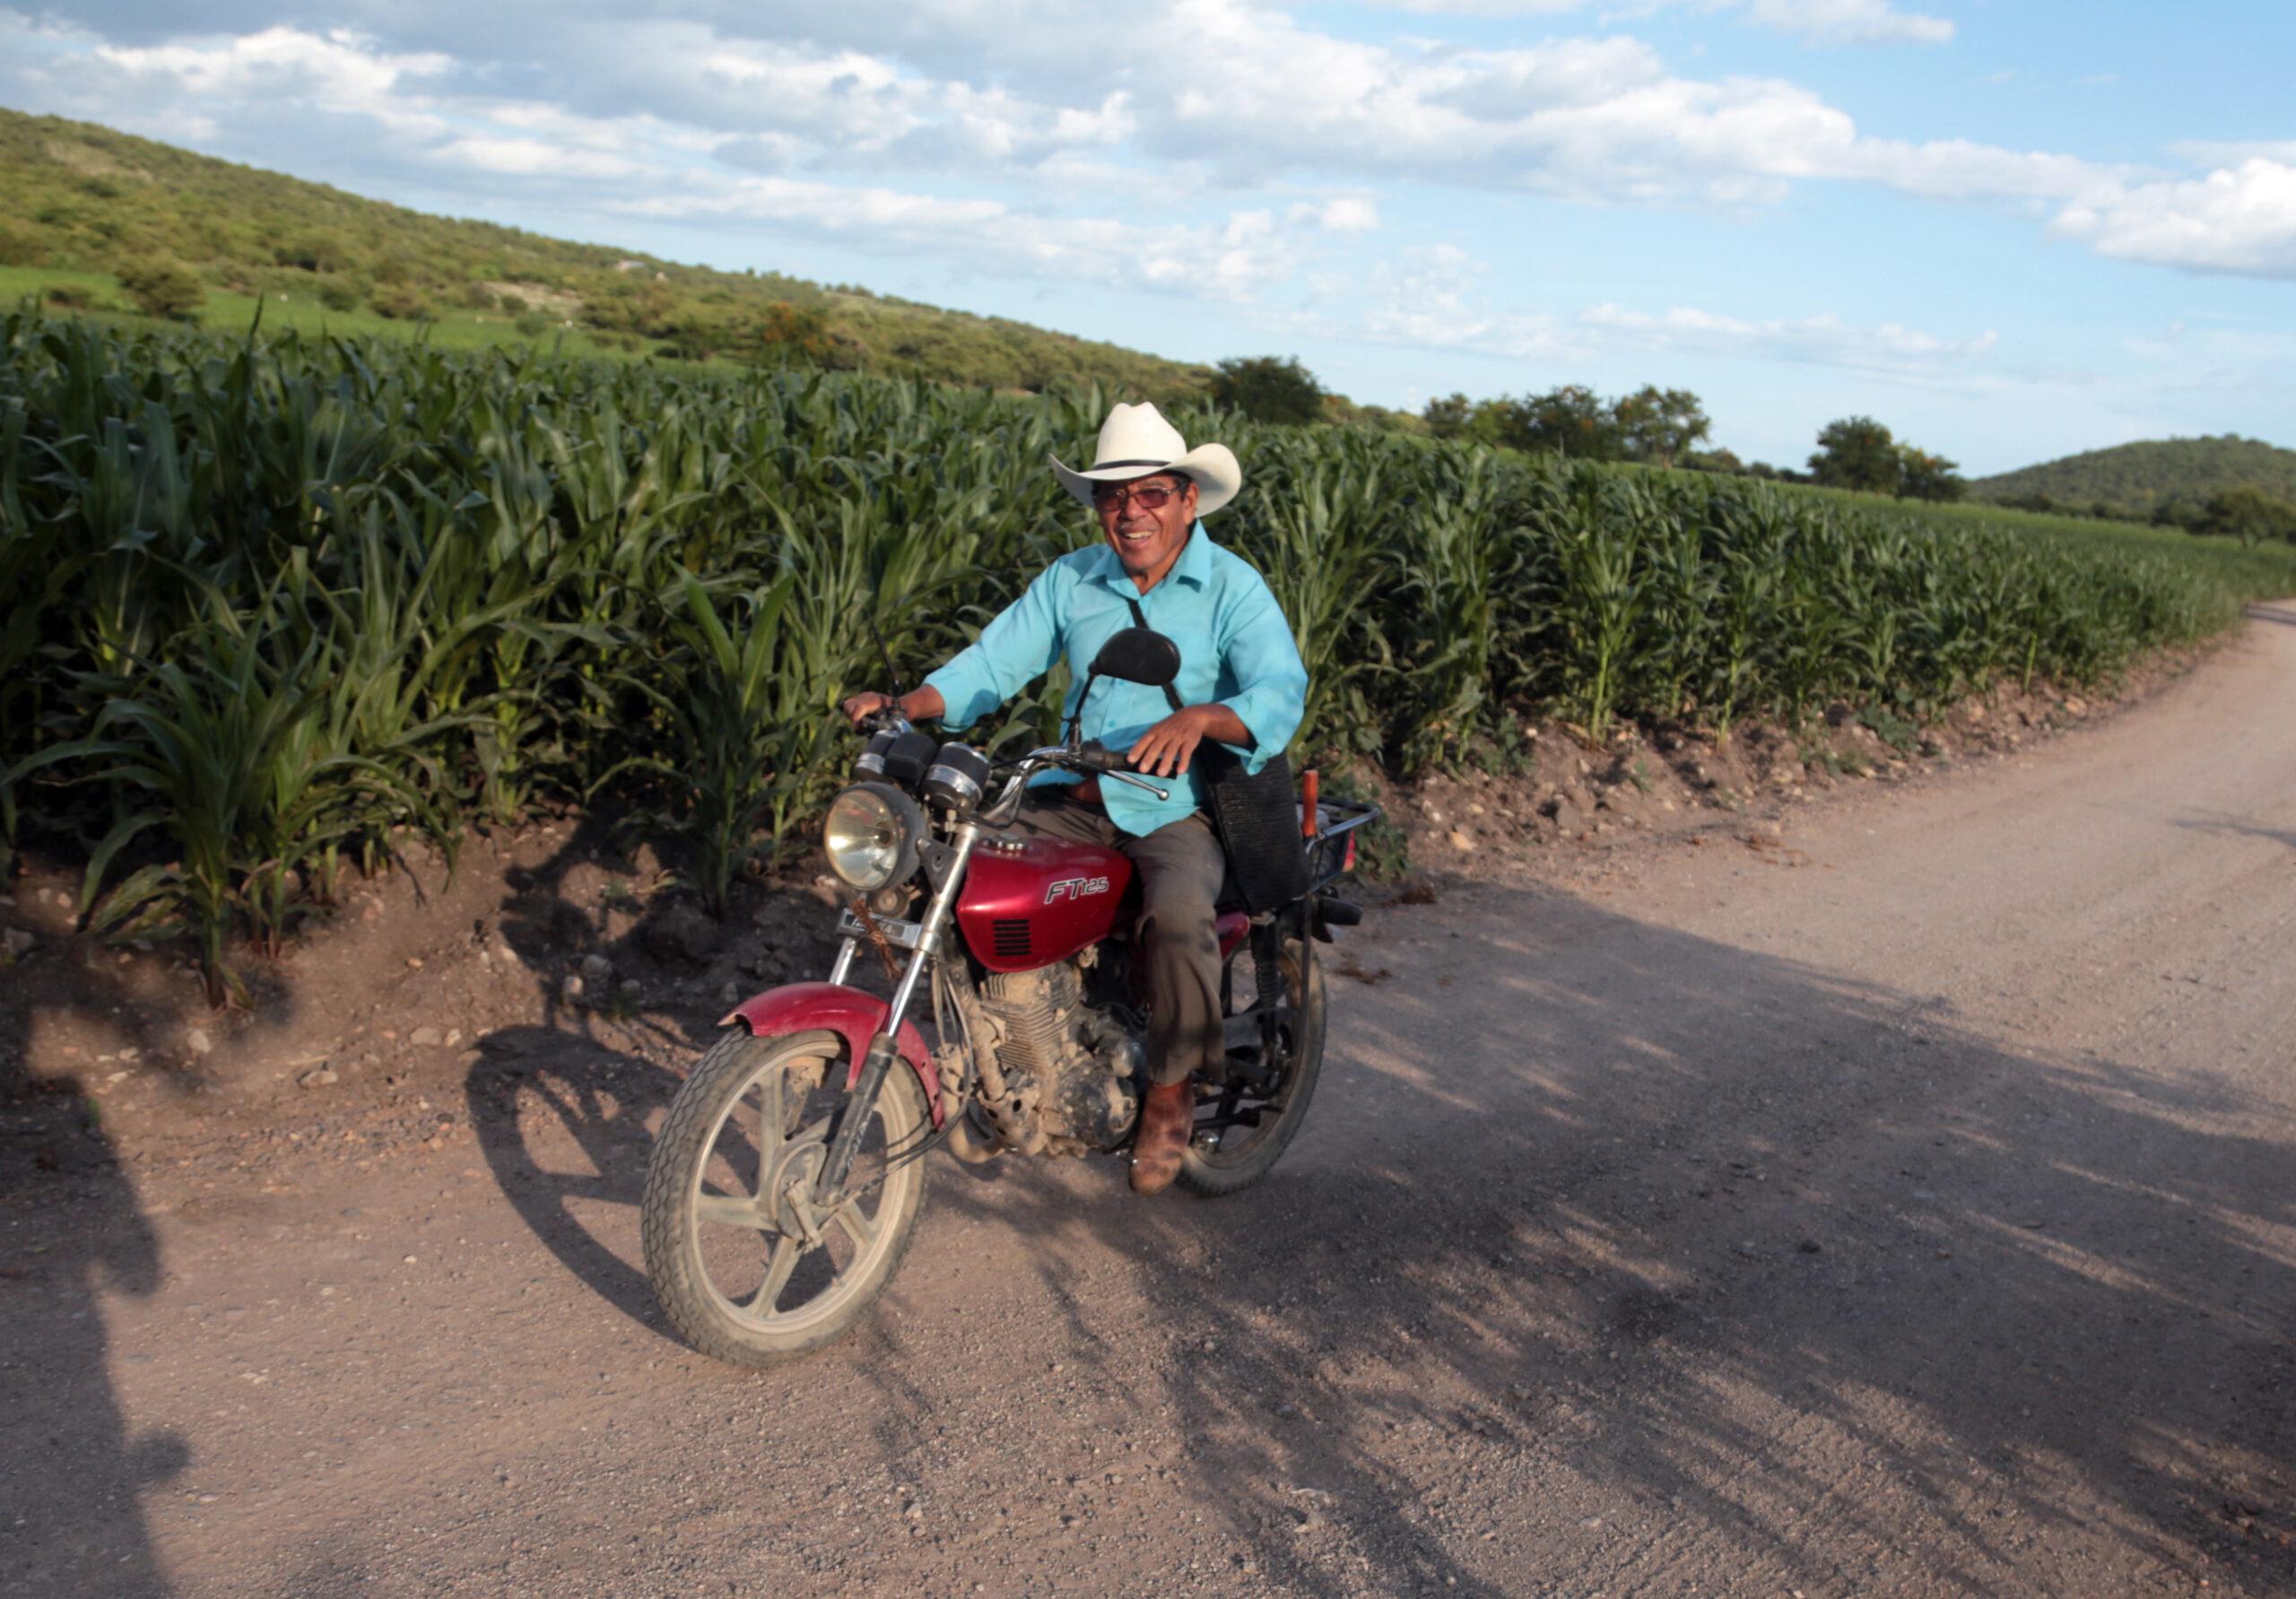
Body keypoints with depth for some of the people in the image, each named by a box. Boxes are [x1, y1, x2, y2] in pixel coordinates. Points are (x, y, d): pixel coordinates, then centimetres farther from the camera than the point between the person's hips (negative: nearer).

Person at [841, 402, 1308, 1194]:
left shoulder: (1233, 588, -3)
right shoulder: (1069, 580, 9)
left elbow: (1280, 692, -16)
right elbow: (996, 660, 5)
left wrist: (1199, 718, -37)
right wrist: (908, 704, -13)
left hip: (1182, 808, -4)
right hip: (1074, 799, 5)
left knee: (1177, 919, -34)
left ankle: (1170, 1090, -7)